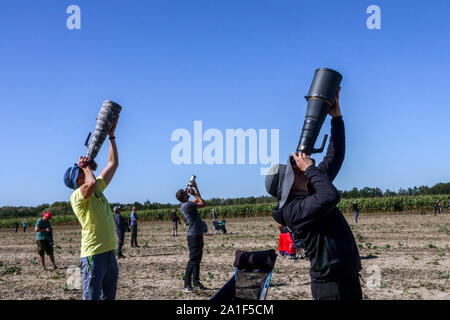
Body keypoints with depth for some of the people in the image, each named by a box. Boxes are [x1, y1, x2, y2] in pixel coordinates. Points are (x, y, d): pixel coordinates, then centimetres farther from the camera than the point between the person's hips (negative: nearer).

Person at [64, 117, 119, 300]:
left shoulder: (98, 190, 15)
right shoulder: (76, 197, -8)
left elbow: (113, 164, 20)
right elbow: (92, 183, -31)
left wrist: (111, 134, 18)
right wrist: (85, 166, -11)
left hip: (109, 252, 9)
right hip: (93, 255, -8)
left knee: (109, 296, 15)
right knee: (91, 297, -5)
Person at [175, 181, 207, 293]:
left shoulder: (186, 204, 13)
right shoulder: (187, 205, -17)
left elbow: (197, 200, 30)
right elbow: (202, 203, -11)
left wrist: (195, 187, 22)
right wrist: (194, 193, -2)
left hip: (198, 234, 10)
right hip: (194, 235, -10)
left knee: (197, 259, 14)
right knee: (193, 259, -11)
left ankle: (196, 282, 22)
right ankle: (187, 284, -11)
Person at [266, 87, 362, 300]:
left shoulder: (310, 188, 9)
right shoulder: (293, 210, -18)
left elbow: (334, 157, 13)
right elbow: (331, 196, -32)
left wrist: (337, 117, 9)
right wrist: (309, 168, -19)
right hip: (330, 283, -9)